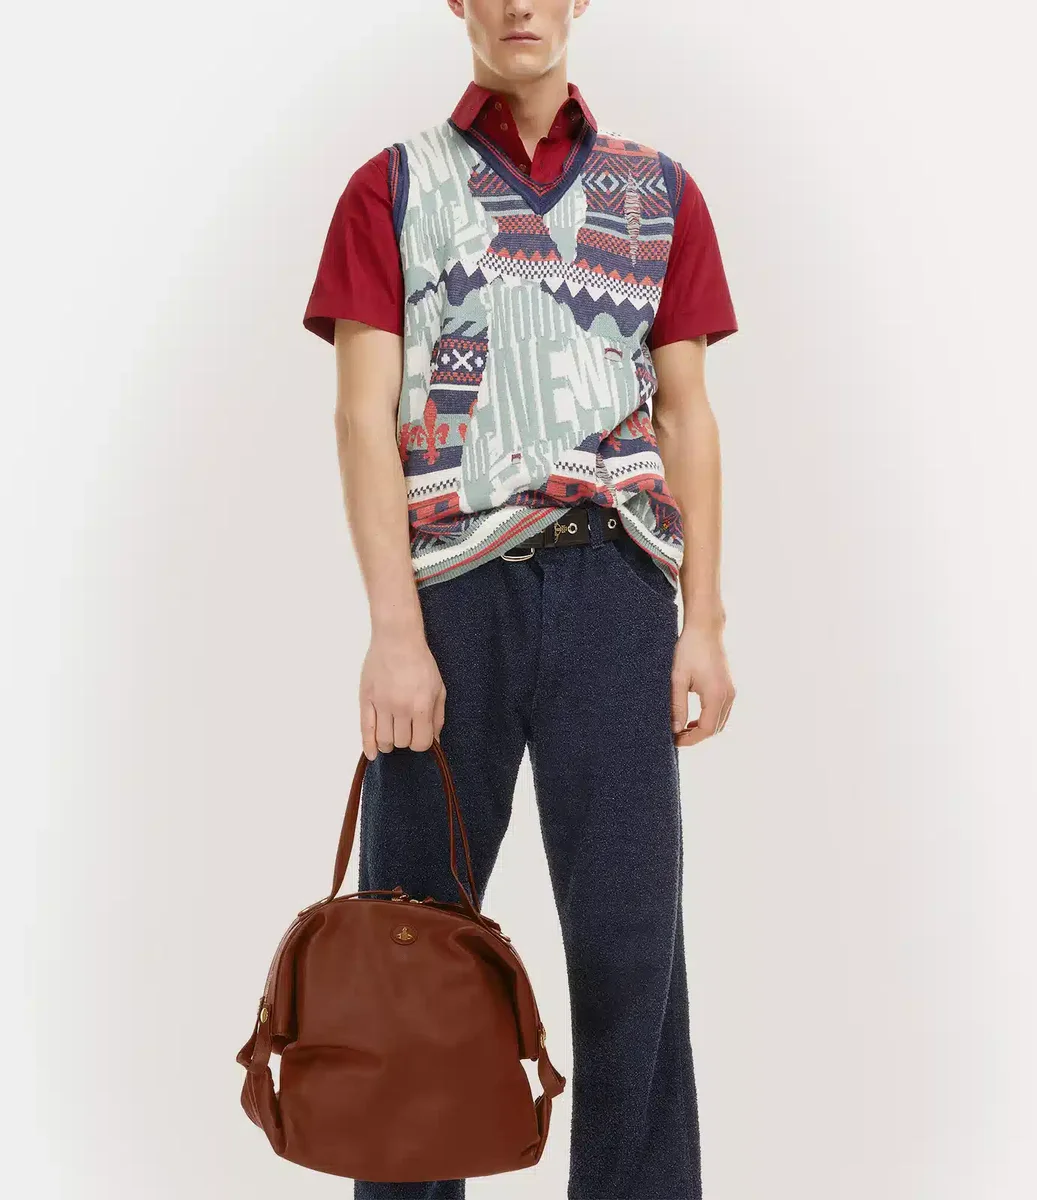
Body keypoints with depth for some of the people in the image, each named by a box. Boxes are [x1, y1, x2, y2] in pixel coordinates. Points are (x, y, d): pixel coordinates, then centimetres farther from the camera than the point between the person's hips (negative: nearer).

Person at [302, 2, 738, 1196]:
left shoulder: (658, 192, 13)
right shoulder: (392, 187, 8)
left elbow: (685, 415, 10)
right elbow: (365, 413, -1)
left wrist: (703, 623, 2)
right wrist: (395, 631, -11)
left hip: (612, 584, 1)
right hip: (450, 585, -1)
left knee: (631, 934, 0)